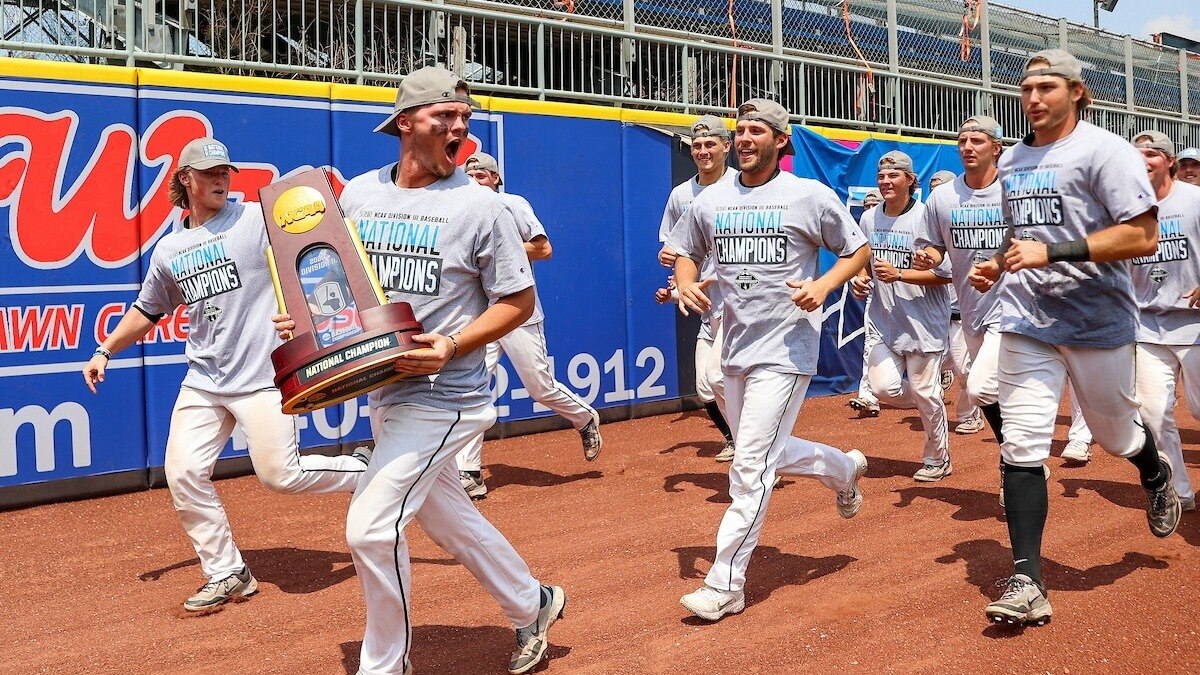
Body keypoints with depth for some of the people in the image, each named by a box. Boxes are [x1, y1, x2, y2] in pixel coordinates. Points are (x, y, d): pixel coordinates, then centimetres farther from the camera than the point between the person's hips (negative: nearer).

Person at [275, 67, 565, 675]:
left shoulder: (480, 205, -10)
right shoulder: (358, 194, 5)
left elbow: (519, 300, -7)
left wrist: (452, 345, -21)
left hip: (444, 395, -6)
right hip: (382, 391, 7)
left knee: (370, 527, -11)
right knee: (444, 515, 19)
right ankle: (532, 607, 40)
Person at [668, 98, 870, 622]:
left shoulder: (811, 196, -5)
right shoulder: (710, 200, 7)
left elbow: (858, 249, 3)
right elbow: (685, 252, 20)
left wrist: (824, 285, -15)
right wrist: (686, 283, -3)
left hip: (786, 348, -6)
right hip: (735, 348, 6)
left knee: (751, 465, -10)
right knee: (769, 454, 18)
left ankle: (724, 586, -3)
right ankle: (844, 468, 47)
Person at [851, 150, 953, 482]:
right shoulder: (869, 219, 7)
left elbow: (945, 274, -14)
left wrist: (898, 274, -22)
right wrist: (861, 278, -2)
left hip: (924, 321, -5)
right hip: (885, 321, 5)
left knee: (926, 393, 1)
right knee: (884, 388, -6)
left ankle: (937, 459, 21)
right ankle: (933, 404, 26)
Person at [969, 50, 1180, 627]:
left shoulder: (1104, 150, -9)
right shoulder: (1011, 163, 12)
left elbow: (1143, 237, -18)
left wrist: (1052, 252, -24)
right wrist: (997, 266, 6)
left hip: (1099, 320, -4)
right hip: (1026, 321, 5)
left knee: (1114, 433, 14)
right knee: (1021, 445, -5)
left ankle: (1156, 475, 52)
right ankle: (1027, 584, -2)